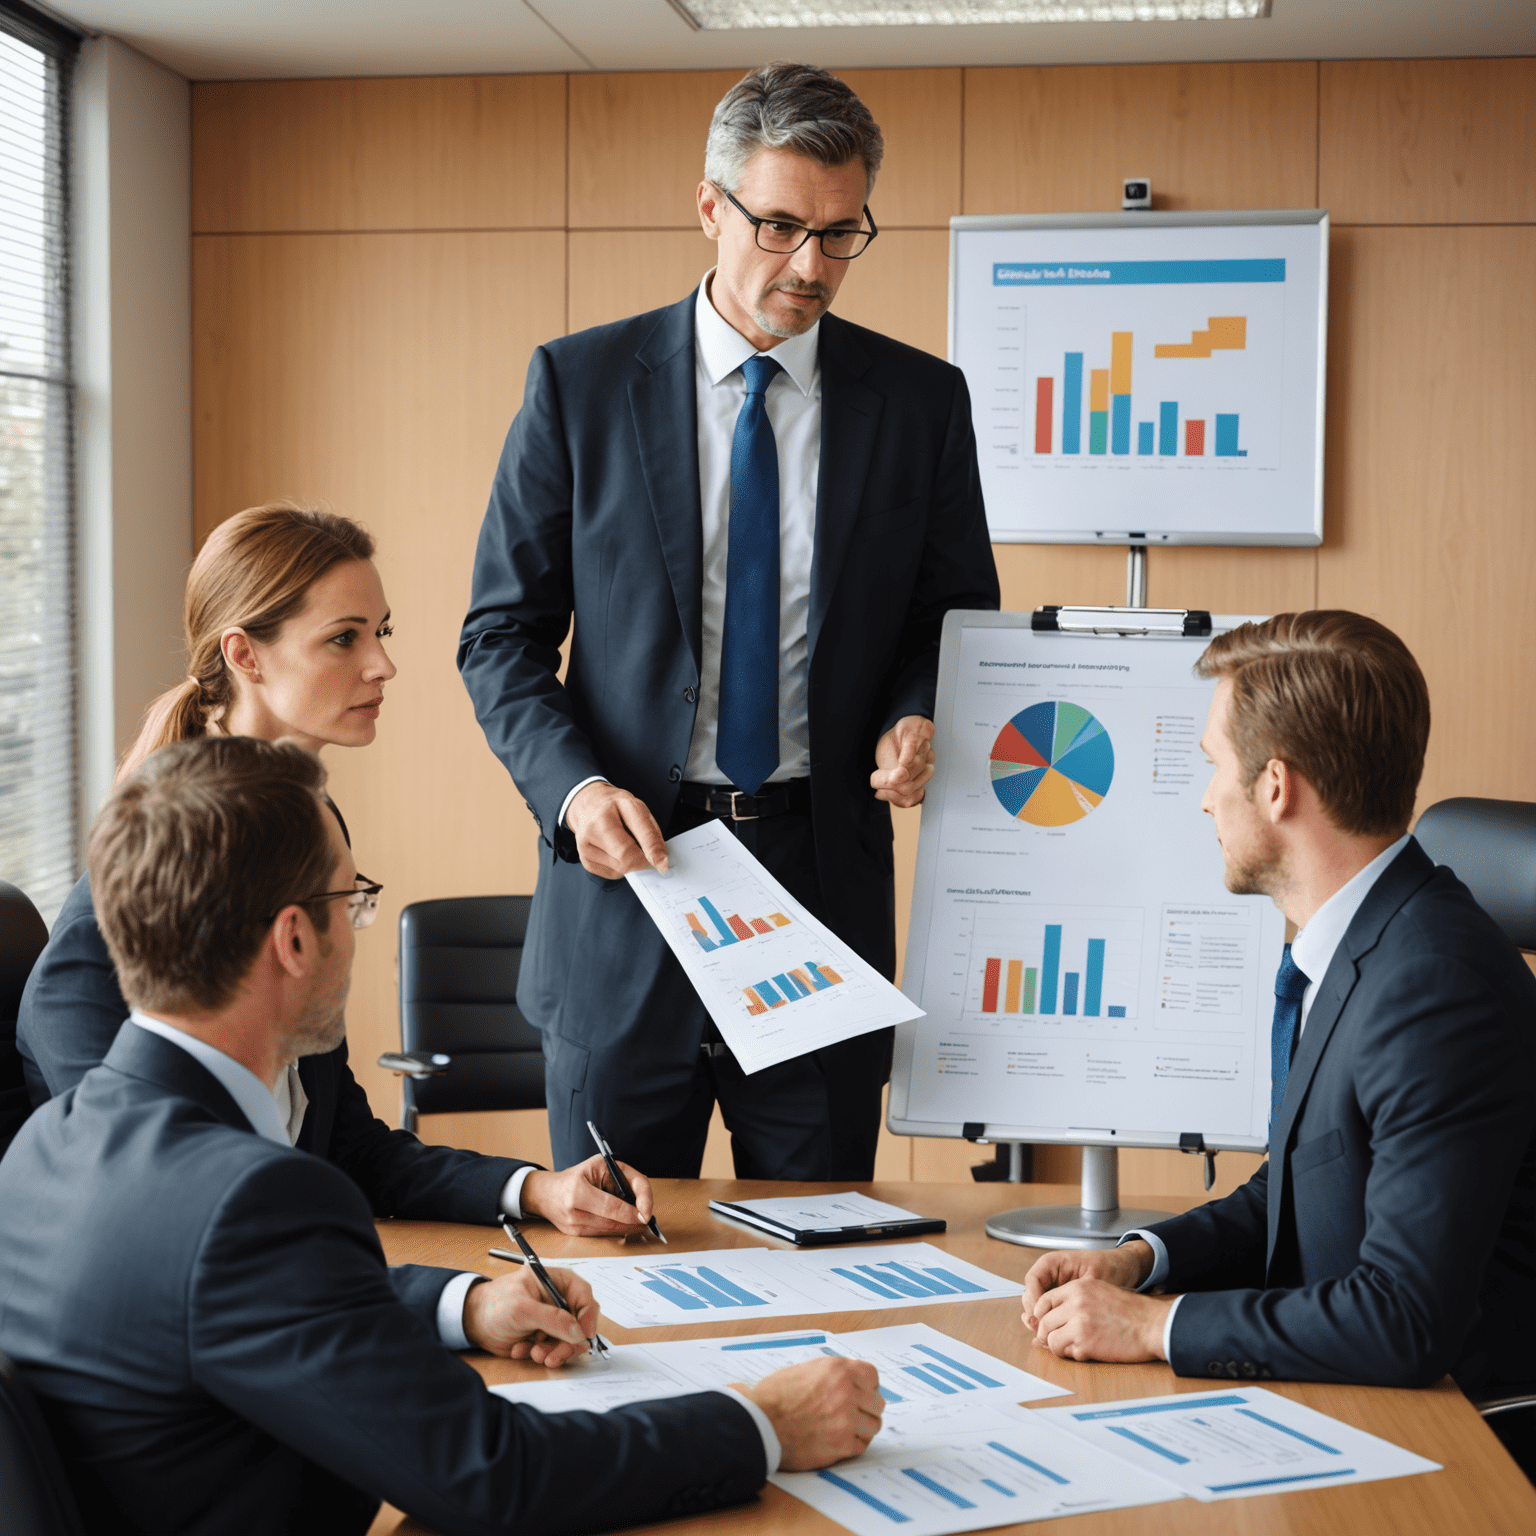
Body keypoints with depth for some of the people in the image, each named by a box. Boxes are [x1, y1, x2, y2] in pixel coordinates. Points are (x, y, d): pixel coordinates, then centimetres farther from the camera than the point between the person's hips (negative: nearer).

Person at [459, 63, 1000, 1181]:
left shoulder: (921, 401, 4)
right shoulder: (581, 384, 1)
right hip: (629, 858, -1)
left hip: (826, 871, 1)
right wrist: (574, 786, -14)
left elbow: (960, 619, 14)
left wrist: (920, 717, -8)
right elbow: (503, 634, 2)